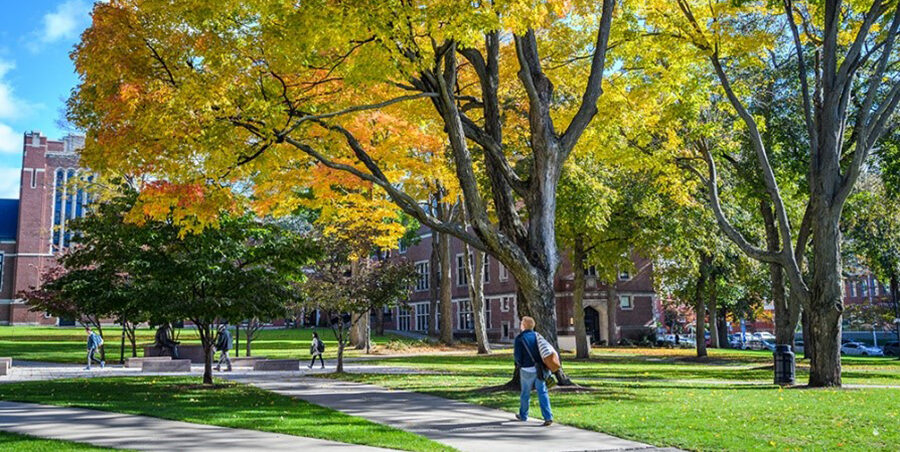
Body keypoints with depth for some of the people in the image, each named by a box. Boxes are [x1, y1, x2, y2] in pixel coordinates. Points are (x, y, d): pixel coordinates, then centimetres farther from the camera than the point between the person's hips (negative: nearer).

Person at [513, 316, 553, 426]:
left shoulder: (520, 338, -8)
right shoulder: (537, 336, 7)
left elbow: (517, 355, -10)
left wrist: (520, 364, 9)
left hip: (527, 370, -3)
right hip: (540, 369, 3)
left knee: (525, 393, 13)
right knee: (542, 392, 1)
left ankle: (523, 415, 29)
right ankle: (548, 417, -10)